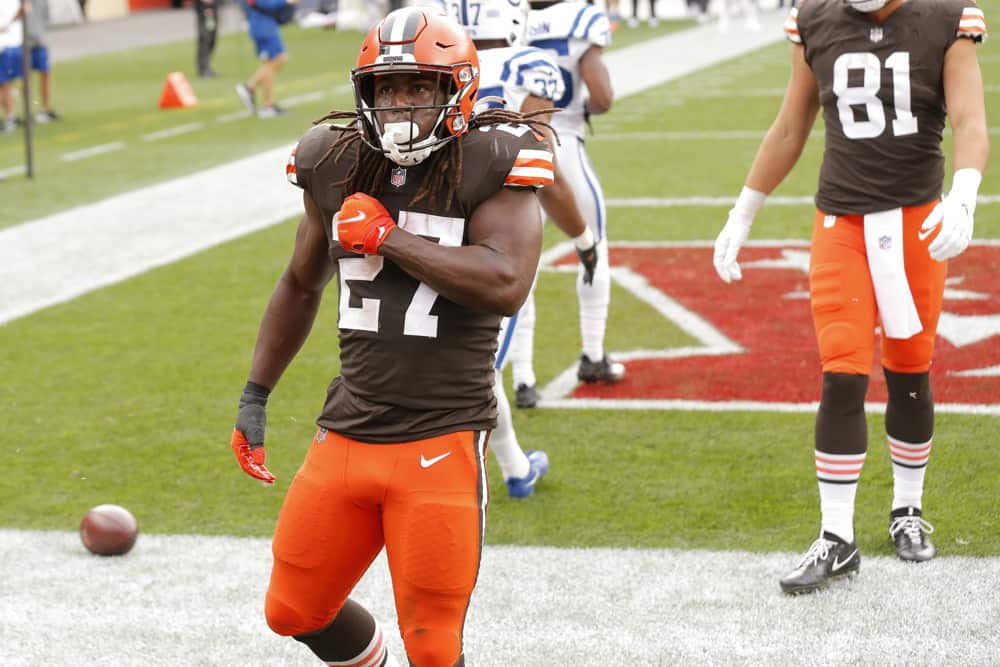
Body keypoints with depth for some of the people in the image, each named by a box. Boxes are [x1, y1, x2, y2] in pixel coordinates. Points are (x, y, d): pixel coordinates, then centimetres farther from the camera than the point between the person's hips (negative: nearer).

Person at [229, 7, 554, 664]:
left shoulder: (490, 166, -8)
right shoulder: (339, 167, 7)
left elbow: (504, 284, -25)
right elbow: (301, 288, 22)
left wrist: (386, 237, -18)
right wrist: (254, 396, 23)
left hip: (442, 443, -5)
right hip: (347, 435, 6)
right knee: (294, 612, 15)